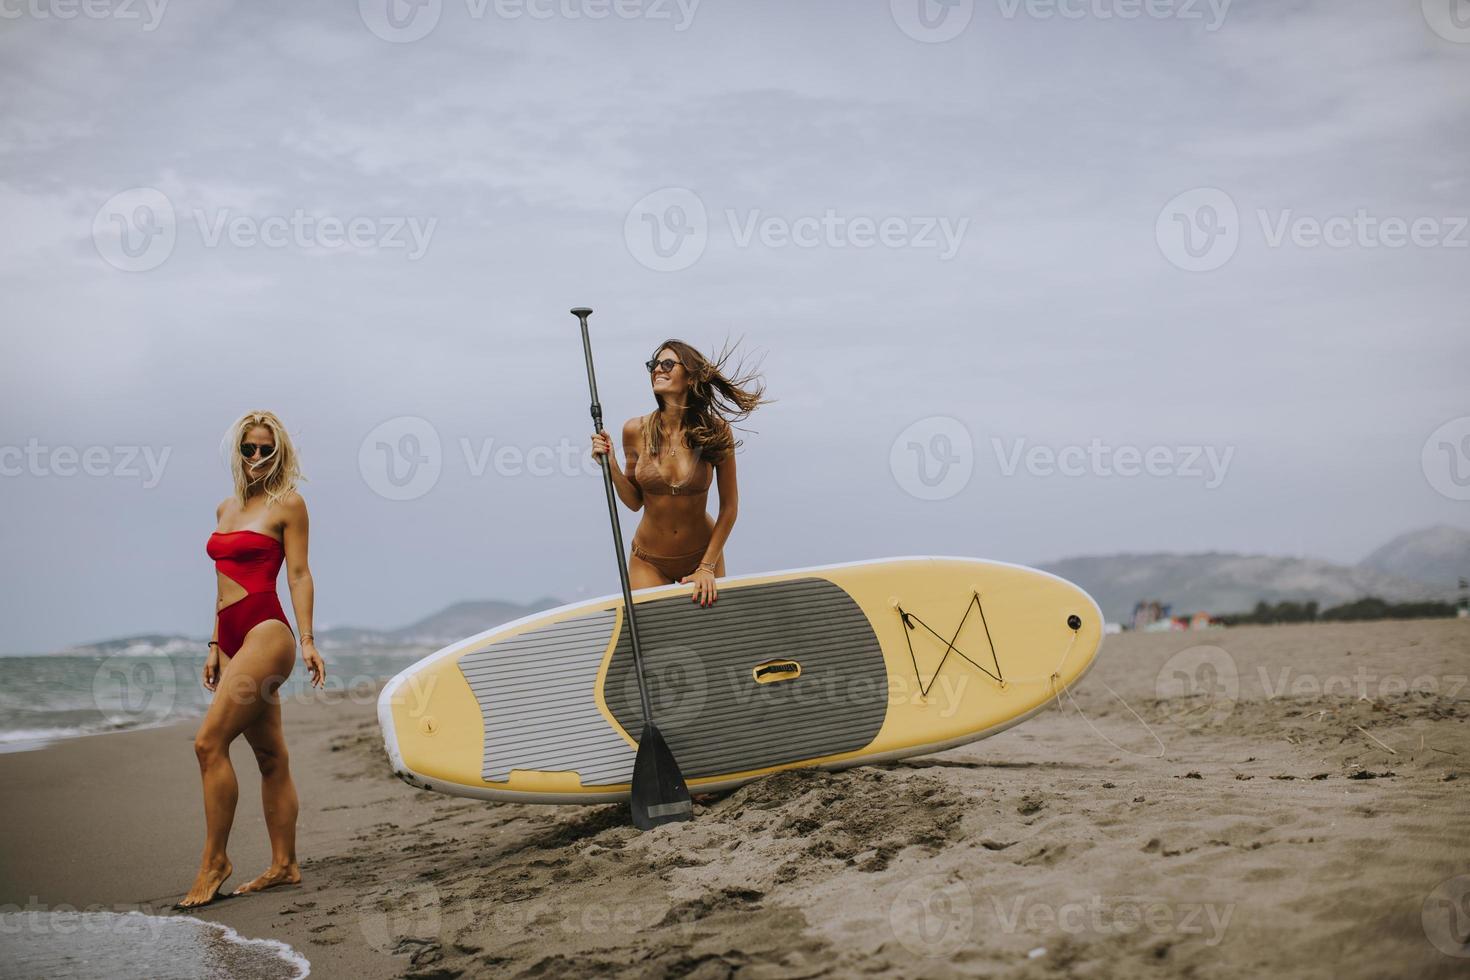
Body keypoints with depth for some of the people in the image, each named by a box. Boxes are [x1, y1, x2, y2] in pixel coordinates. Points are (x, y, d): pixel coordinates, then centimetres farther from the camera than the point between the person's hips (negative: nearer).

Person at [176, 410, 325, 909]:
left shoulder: (287, 504, -1)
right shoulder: (226, 509, 19)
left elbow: (298, 574, -6)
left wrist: (306, 640, -13)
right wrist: (215, 647, 19)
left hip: (266, 631, -7)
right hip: (233, 638, 7)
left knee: (210, 741, -16)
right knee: (271, 757, 9)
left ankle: (214, 860, -9)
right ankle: (284, 865, 12)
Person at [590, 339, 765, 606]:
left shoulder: (716, 432, -14)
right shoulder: (636, 430, -9)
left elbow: (729, 507, -8)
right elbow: (635, 502, -1)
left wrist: (707, 567, -10)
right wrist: (611, 466, -16)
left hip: (703, 553, -1)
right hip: (649, 561, 1)